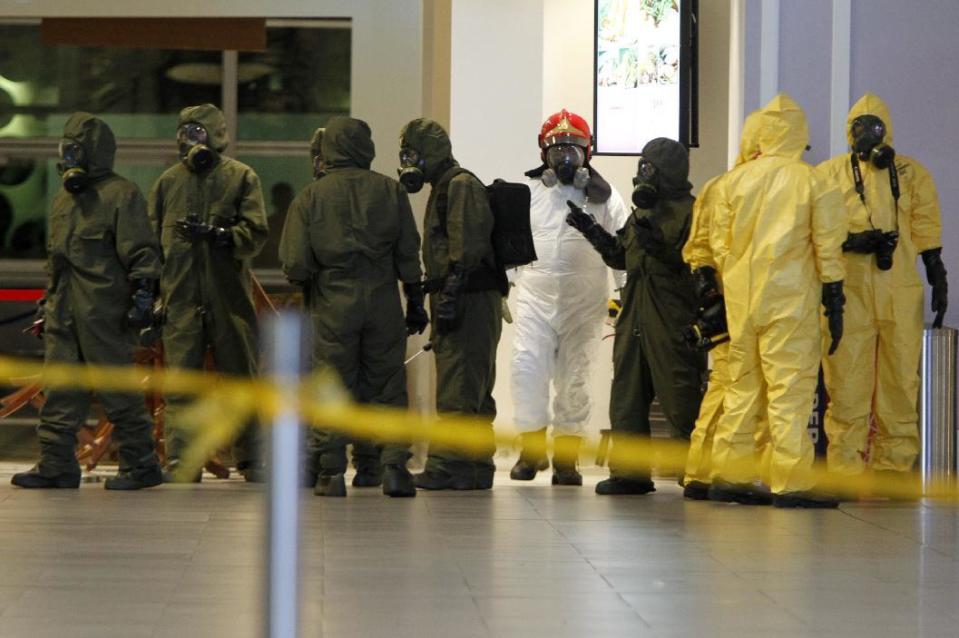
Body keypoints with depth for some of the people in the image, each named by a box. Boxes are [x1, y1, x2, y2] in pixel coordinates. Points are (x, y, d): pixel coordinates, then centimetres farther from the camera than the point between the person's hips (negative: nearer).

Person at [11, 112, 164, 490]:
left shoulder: (121, 194, -5)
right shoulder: (62, 200, 19)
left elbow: (141, 252, -10)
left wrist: (143, 294, -17)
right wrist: (48, 305, 23)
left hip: (105, 313, -8)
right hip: (64, 314, 8)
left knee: (118, 389, -4)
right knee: (60, 392, 4)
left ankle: (140, 465, 4)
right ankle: (56, 465, 7)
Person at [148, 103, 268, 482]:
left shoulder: (242, 178, 3)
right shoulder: (168, 181, 12)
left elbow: (255, 234, -5)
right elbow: (151, 238, 13)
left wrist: (219, 235, -21)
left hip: (229, 296, -2)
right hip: (180, 297, 2)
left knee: (240, 373, 4)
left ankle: (251, 459, 12)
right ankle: (180, 460, 0)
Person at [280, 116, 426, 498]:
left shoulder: (310, 197, -2)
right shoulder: (390, 191, 1)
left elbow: (295, 264, -6)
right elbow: (409, 254, 3)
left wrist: (308, 281, 16)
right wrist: (415, 302, 11)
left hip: (333, 304, -1)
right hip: (383, 299, 1)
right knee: (388, 387, 8)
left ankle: (331, 472, 5)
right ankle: (394, 465, -1)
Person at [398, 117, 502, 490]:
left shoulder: (461, 186, -10)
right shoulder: (445, 188, 23)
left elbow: (467, 249, -20)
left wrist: (450, 296, -24)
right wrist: (438, 298, 23)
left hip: (469, 301, -11)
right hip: (466, 302, 11)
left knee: (457, 389, -11)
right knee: (473, 391, 12)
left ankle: (449, 466, -12)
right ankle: (477, 467, 16)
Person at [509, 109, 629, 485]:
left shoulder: (603, 197, 5)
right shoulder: (527, 192, 9)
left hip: (584, 302, -1)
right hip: (534, 296, 1)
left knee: (574, 380, 3)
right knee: (526, 369, -12)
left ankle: (566, 457, 11)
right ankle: (532, 449, 0)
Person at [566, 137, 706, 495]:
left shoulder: (689, 211, -7)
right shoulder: (642, 211, 18)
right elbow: (620, 257, 23)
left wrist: (660, 247, -25)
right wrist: (592, 231, 13)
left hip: (672, 319, -8)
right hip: (635, 315, 8)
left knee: (681, 399, -7)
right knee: (628, 395, 8)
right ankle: (629, 472, 13)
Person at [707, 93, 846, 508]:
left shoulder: (733, 181, 6)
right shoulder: (815, 183, -3)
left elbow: (719, 244, 9)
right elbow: (828, 251, -2)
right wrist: (835, 307, 3)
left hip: (741, 300, 4)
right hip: (791, 299, -4)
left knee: (741, 384, 13)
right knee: (791, 385, -4)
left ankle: (729, 475, 15)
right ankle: (790, 483, -6)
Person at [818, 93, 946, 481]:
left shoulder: (912, 175, 16)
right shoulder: (829, 175, 12)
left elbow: (927, 231, 16)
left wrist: (938, 281, 11)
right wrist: (849, 242, -10)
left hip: (901, 293, 1)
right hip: (847, 292, -1)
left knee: (900, 381, 0)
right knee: (847, 382, -5)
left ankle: (894, 465, 6)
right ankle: (845, 471, -3)